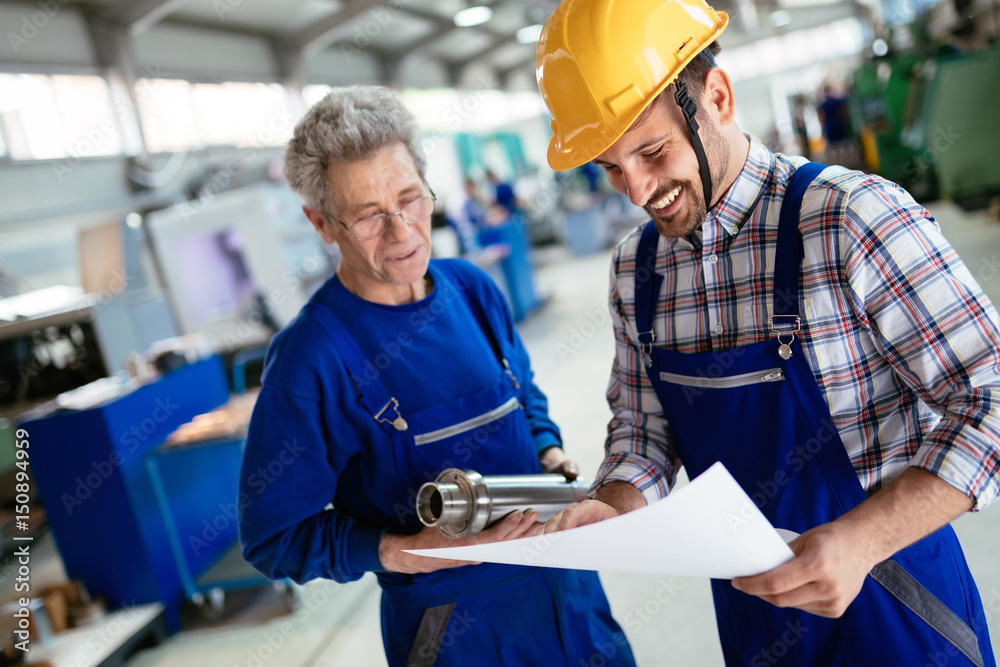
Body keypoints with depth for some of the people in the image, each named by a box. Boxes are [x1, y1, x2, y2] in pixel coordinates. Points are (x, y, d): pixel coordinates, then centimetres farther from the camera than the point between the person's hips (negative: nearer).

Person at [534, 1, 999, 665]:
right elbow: (644, 428, 5)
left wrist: (862, 539, -31)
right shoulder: (634, 269, -2)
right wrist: (613, 508, -15)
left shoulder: (853, 217, -21)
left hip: (885, 599, -4)